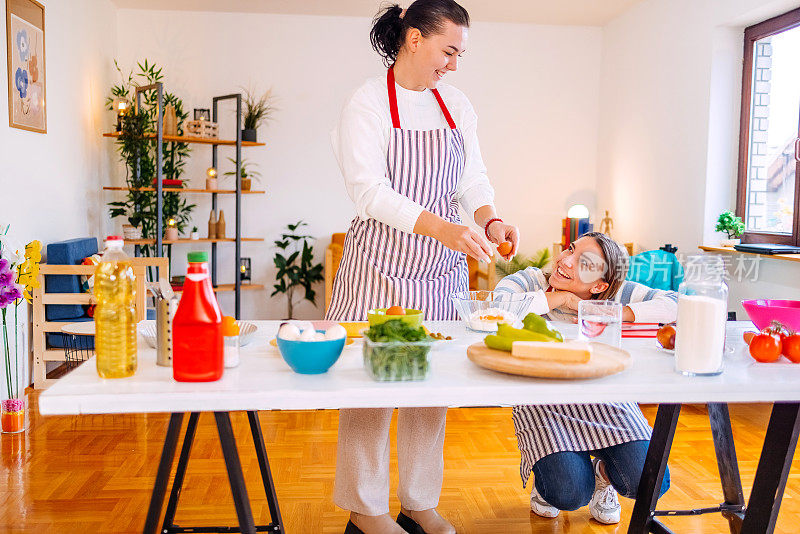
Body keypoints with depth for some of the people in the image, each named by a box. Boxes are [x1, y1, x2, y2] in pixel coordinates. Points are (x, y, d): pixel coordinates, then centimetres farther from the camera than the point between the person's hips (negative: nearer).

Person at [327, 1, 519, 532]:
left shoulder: (458, 104, 11)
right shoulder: (368, 102, -6)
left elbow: (473, 179, 10)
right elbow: (370, 191, -16)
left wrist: (489, 220, -12)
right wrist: (443, 228, -28)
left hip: (442, 269, 5)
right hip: (380, 266, -5)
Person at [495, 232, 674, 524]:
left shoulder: (616, 294, -9)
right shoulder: (531, 281, -13)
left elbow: (674, 304, -14)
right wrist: (561, 298, -25)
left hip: (605, 400, 2)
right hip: (544, 404, -2)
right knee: (570, 495, -22)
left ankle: (604, 471, 22)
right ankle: (542, 466, 16)